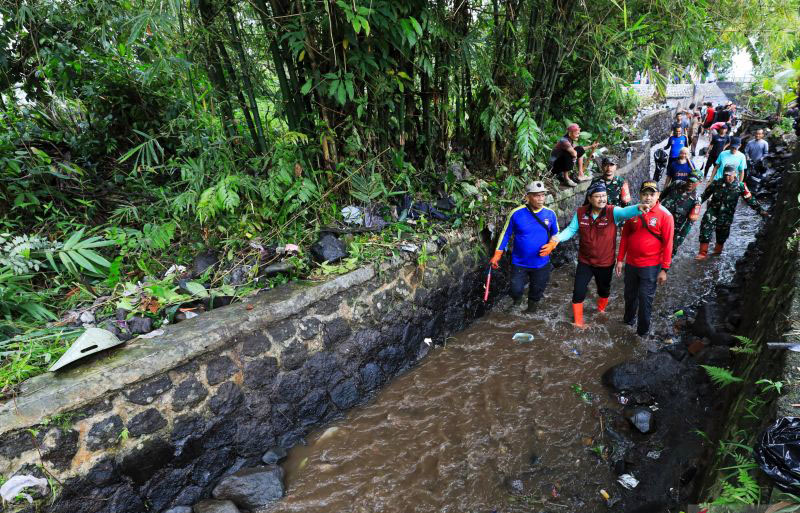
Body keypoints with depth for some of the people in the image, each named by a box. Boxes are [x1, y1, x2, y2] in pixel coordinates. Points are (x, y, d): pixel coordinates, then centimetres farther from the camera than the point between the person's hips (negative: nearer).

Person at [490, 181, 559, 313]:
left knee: (537, 290, 19)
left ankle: (533, 303, 53)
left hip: (541, 263, 2)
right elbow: (506, 234, -6)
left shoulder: (550, 214, -9)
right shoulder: (516, 213, -17)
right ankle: (517, 297, 42)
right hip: (519, 262, -2)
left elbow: (555, 233, 8)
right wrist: (497, 255, -7)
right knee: (516, 290, 4)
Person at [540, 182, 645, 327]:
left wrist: (638, 208, -60)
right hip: (585, 262, 0)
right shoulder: (580, 213, -10)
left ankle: (601, 309, 55)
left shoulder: (613, 212, -18)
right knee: (578, 291, 2)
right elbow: (571, 229, -4)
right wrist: (557, 239, -22)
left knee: (604, 290, 23)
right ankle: (578, 321, 22)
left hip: (605, 263, 0)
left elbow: (625, 212, -38)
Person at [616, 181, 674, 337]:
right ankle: (629, 319, 44)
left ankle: (643, 329, 23)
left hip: (650, 266, -4)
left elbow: (667, 244, -11)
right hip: (631, 263, 4)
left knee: (645, 299, 4)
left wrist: (664, 269, -12)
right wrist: (620, 259, 5)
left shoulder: (665, 216, -12)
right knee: (629, 294, 20)